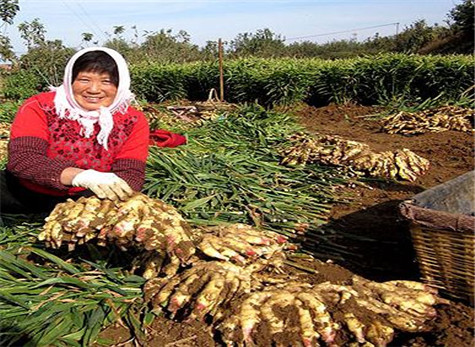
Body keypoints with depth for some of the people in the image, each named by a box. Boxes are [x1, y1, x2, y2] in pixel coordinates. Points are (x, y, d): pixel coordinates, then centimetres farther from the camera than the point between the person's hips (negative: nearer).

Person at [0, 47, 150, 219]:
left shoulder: (133, 121, -11)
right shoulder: (39, 108, -16)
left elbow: (130, 174, -18)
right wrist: (83, 176, -46)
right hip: (25, 192, -1)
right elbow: (22, 159, -29)